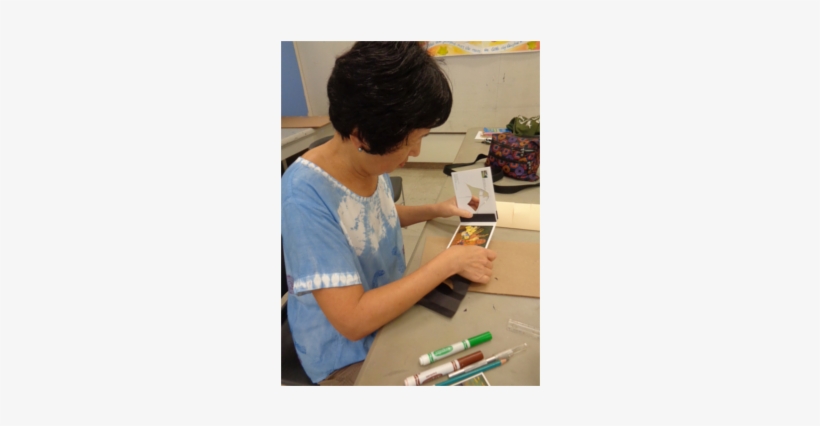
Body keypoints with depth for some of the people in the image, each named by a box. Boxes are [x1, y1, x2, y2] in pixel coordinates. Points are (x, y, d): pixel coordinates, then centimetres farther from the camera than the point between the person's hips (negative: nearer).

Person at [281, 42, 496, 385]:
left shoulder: (372, 161, -8)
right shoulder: (306, 196, -31)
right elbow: (353, 320, -31)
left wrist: (435, 210, 0)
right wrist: (449, 261, -28)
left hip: (389, 310, 7)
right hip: (349, 353, -6)